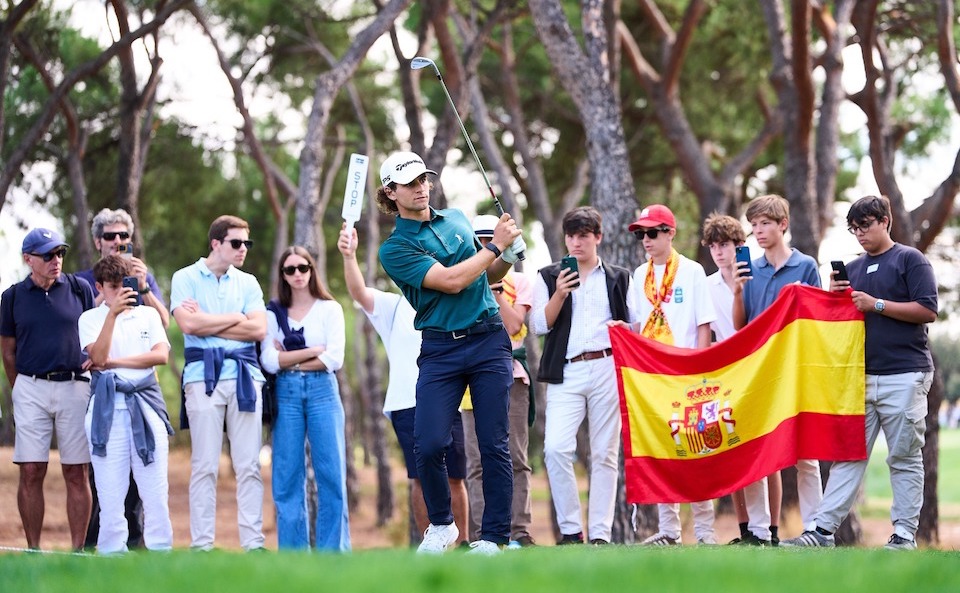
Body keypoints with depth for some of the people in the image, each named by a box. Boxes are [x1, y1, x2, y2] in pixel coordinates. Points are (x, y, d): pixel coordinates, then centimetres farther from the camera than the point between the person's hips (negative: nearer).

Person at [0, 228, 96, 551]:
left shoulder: (80, 289, 4)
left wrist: (94, 375, 3)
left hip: (75, 386, 0)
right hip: (31, 388, 0)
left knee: (76, 473, 1)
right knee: (31, 472, -3)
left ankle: (78, 550, 4)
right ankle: (33, 550, 2)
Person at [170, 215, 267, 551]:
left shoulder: (247, 283, 16)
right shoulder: (185, 278, 6)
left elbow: (259, 330, 2)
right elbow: (188, 324, -10)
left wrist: (207, 324, -3)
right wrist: (236, 318, -1)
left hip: (245, 375, 3)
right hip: (203, 375, -3)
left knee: (249, 465, 0)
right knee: (204, 464, -4)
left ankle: (253, 542, 0)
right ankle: (201, 544, -2)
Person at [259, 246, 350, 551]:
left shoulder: (330, 309, 8)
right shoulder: (274, 313, 11)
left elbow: (334, 358, -4)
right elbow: (269, 361, -2)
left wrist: (289, 360, -3)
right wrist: (313, 351, -5)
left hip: (322, 391, -1)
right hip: (286, 394, 1)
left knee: (332, 474, -6)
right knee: (287, 476, -1)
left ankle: (333, 549, -3)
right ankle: (293, 550, 2)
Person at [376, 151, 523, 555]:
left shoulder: (457, 219, 14)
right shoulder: (395, 249, -4)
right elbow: (451, 281, -15)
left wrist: (508, 256, 5)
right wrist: (496, 245, -10)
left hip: (489, 341, 3)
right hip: (440, 350, -3)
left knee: (494, 444, -2)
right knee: (428, 445, -11)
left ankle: (494, 537, 3)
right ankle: (441, 525, 12)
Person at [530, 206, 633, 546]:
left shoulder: (618, 278, 16)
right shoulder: (549, 277, 14)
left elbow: (634, 325, 18)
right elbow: (539, 325, 6)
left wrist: (622, 328, -5)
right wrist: (559, 294, -9)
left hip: (608, 369, 0)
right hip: (566, 373, 0)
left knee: (605, 454, -1)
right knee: (556, 449, -17)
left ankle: (600, 533, 1)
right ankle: (570, 530, -8)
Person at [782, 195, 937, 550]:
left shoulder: (910, 260, 0)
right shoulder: (852, 269, 17)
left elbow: (928, 310, -9)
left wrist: (876, 305, -13)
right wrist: (835, 298, 0)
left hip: (904, 375, -5)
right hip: (861, 375, 5)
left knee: (904, 458, -1)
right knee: (847, 455, 1)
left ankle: (905, 534, 3)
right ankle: (824, 530, -4)